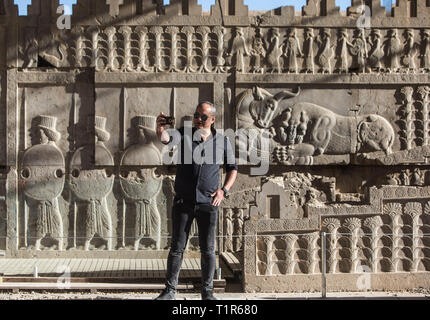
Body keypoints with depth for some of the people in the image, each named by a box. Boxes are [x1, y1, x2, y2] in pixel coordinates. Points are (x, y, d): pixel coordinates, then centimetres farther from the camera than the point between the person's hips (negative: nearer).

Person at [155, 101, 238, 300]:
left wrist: (224, 190, -1)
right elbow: (166, 138, -22)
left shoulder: (222, 141, 4)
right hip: (183, 202, 0)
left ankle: (207, 291, 17)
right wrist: (161, 129, -45)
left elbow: (232, 168, 14)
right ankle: (169, 290, 14)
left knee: (208, 250, 5)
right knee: (177, 247, 4)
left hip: (208, 204, 1)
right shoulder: (184, 134, 0)